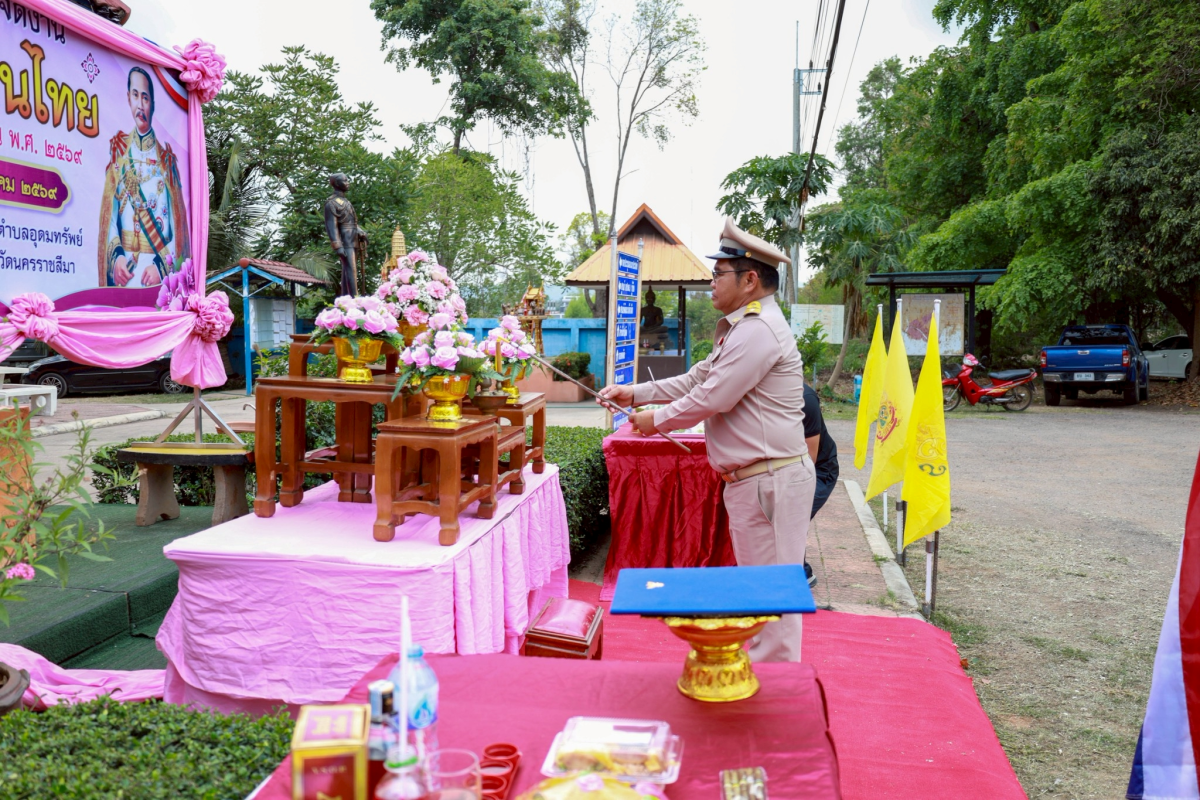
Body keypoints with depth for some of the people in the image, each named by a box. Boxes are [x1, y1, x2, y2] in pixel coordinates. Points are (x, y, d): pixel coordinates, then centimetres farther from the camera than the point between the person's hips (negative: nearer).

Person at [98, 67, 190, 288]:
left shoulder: (165, 161, 0)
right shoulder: (120, 152, 7)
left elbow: (174, 225, -2)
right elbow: (109, 216, 6)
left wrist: (161, 267, -13)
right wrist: (116, 257, -8)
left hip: (155, 270, -2)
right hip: (123, 266, 2)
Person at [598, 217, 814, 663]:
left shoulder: (758, 330, -18)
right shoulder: (742, 328, 18)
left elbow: (711, 399, -20)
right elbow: (696, 379, 22)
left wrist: (655, 420, -4)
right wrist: (635, 393, 16)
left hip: (770, 480, -11)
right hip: (751, 479, 11)